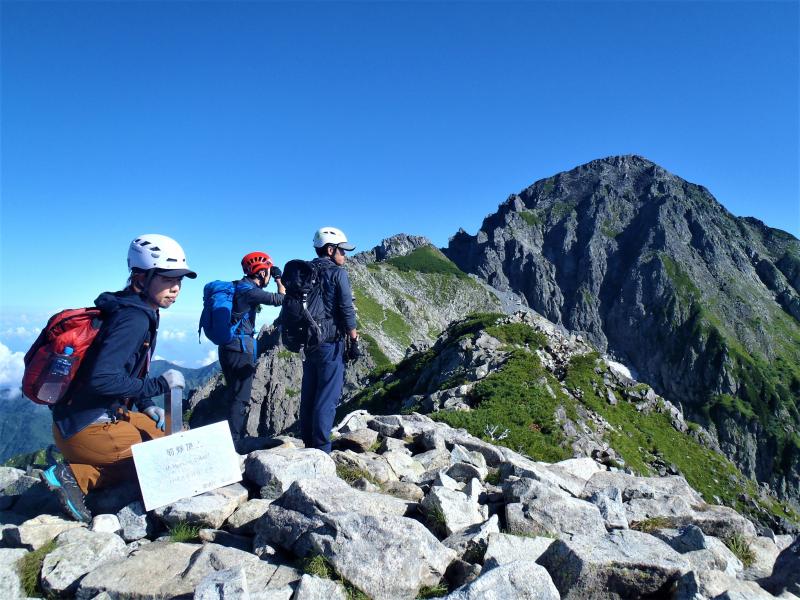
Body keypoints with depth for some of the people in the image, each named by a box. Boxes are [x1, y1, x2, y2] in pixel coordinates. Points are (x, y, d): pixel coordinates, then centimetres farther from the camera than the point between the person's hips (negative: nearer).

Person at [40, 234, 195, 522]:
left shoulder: (139, 313, 9)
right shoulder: (133, 318, -21)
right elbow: (101, 379, -30)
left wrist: (145, 406, 6)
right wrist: (159, 384, -19)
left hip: (101, 416, 9)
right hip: (86, 430, -9)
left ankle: (77, 471, 6)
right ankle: (78, 476, -6)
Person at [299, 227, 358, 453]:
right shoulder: (337, 273, -9)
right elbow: (346, 307, -13)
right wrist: (353, 335, 0)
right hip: (331, 342, -7)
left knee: (309, 394, 13)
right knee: (327, 396, -2)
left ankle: (308, 443, 22)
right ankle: (321, 448, 1)